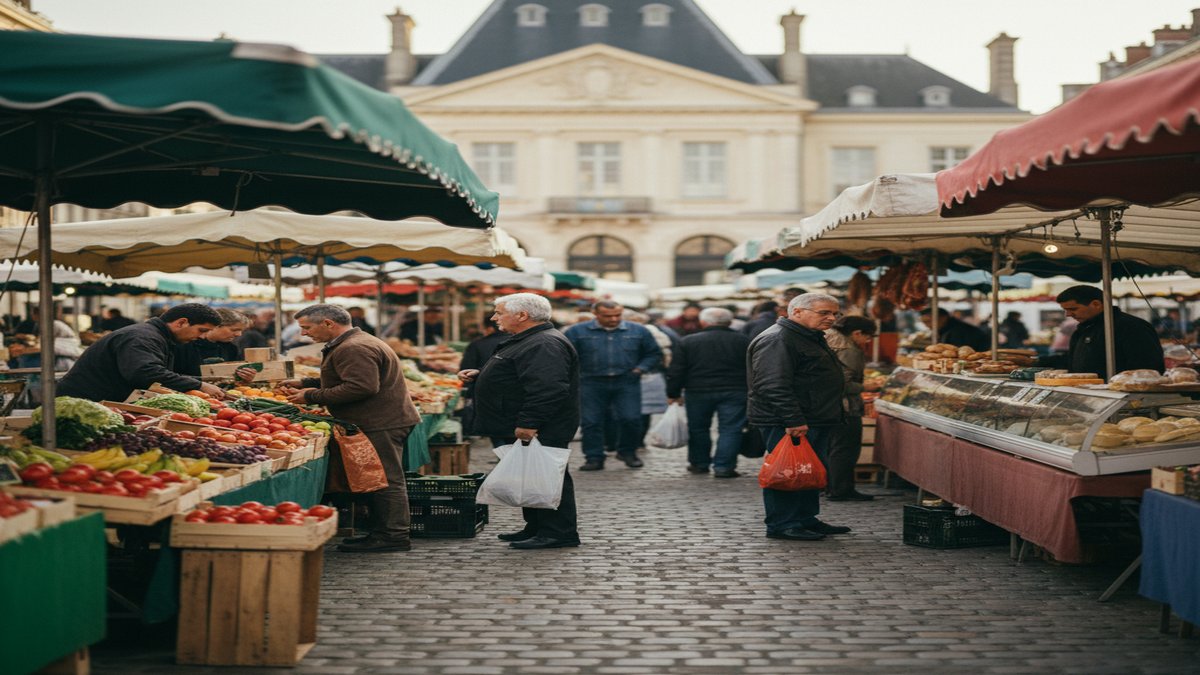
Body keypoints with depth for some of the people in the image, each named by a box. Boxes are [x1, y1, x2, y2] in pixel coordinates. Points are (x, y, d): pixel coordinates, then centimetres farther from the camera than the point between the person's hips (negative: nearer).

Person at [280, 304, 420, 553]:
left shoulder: (353, 349, -18)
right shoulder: (358, 343, 20)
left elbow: (361, 387, -27)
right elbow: (348, 379, 30)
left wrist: (312, 396, -19)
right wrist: (305, 383, 19)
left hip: (381, 425, -11)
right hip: (385, 421, 11)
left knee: (386, 481, -7)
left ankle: (394, 536, -4)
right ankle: (382, 532, 19)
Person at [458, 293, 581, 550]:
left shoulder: (545, 345, -20)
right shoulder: (528, 341, 18)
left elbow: (547, 388, -30)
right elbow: (512, 377, 31)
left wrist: (528, 423, -32)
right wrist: (479, 376, 17)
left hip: (540, 432, -11)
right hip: (522, 430, 11)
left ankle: (559, 533, -2)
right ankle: (536, 528, 26)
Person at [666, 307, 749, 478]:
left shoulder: (688, 342, 1)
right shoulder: (743, 341, 1)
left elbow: (676, 372, 0)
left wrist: (673, 393, 8)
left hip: (698, 392, 1)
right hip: (735, 393, -1)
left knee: (698, 429, 16)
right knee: (730, 430, 1)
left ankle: (699, 464, 24)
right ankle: (724, 467, -7)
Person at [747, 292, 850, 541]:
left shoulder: (812, 339, 19)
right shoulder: (776, 340, -17)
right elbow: (773, 387, -25)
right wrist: (793, 420, -28)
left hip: (816, 422, 11)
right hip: (786, 425, -11)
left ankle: (806, 519, 24)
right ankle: (781, 525, 0)